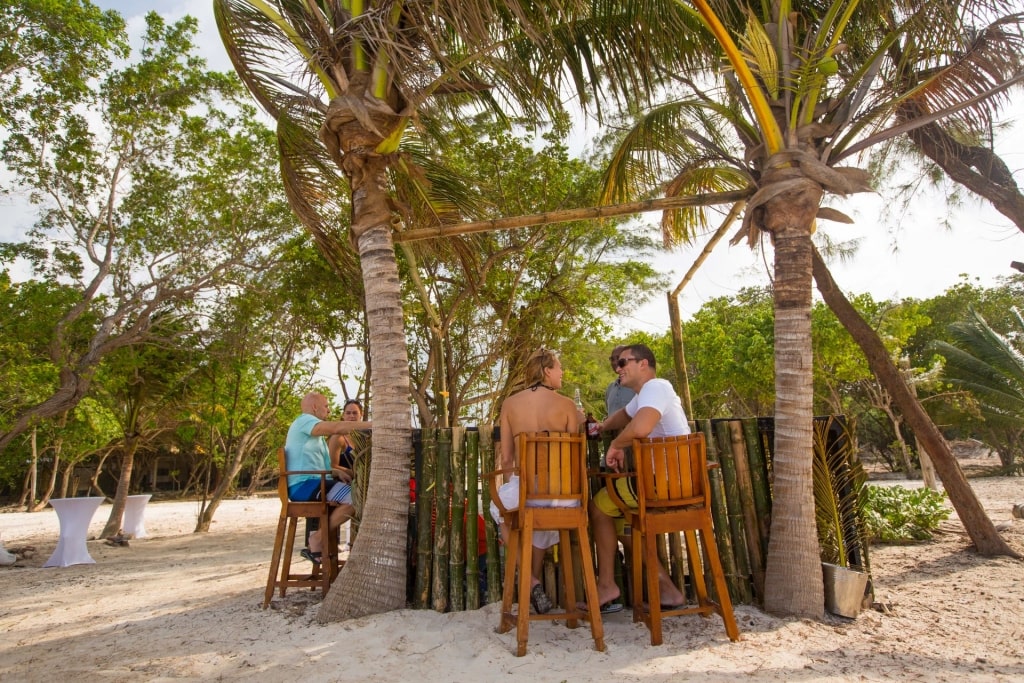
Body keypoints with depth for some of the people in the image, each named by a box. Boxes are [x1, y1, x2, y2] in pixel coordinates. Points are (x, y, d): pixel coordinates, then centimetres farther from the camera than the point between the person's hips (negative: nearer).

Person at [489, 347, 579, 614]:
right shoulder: (566, 404, -1)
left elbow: (506, 458, 5)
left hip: (521, 487, -1)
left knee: (500, 508, 33)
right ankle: (536, 580, 42)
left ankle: (531, 581, 21)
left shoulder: (510, 403, 2)